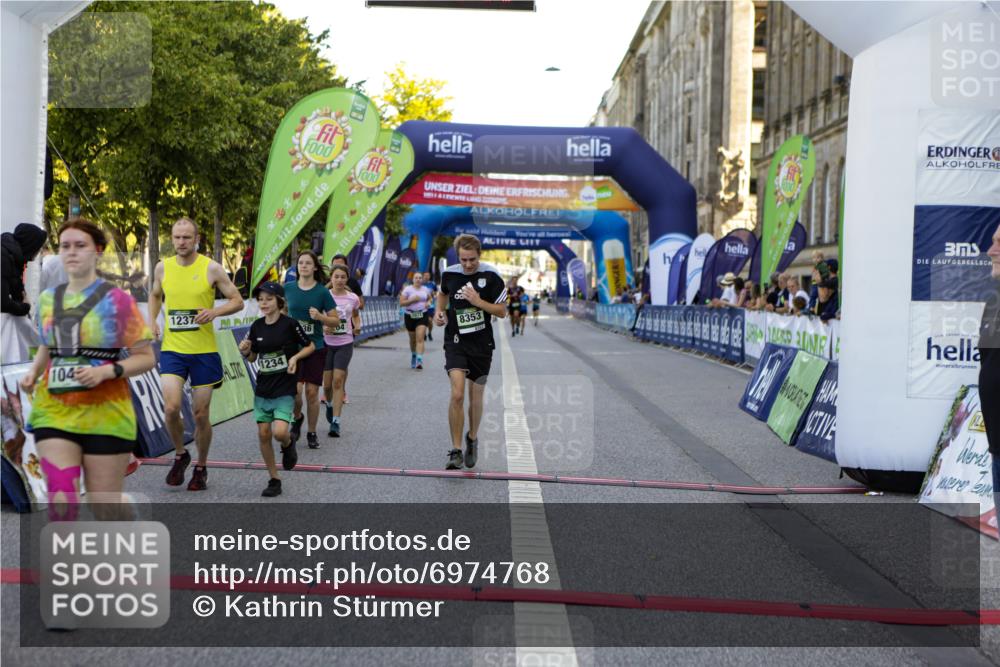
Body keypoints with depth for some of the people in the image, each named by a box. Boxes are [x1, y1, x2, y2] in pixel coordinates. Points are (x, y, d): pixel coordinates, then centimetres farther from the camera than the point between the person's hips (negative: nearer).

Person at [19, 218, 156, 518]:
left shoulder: (117, 300, -7)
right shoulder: (48, 298, 8)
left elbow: (147, 357, -5)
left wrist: (107, 371, -21)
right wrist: (33, 372, 4)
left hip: (105, 415, -3)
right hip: (53, 413, 3)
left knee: (105, 506, 6)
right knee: (60, 503, -7)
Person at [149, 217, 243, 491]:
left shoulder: (211, 268, -5)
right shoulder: (163, 267, 5)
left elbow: (238, 301, 0)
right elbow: (155, 295, 24)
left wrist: (215, 311, -19)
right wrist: (152, 321, 6)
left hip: (204, 351, -2)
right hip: (172, 349, 2)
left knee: (201, 415, 5)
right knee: (171, 408, -15)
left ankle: (201, 467, 25)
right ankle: (180, 455, 13)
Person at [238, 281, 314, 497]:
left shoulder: (290, 324, -10)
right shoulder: (257, 326, 4)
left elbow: (310, 346, 1)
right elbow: (253, 358, 15)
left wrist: (295, 358, -15)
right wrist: (245, 351, -6)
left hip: (285, 389, -5)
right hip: (263, 388, 5)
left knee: (280, 432, -20)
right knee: (263, 434, 3)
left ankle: (288, 443, 18)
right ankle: (274, 480, 17)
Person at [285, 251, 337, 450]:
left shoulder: (322, 292, -5)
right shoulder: (288, 288, 0)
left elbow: (335, 320, -2)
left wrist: (320, 316, -20)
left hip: (316, 347, -1)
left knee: (312, 392, 2)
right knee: (295, 389, -13)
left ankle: (312, 433, 19)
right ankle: (297, 418, 20)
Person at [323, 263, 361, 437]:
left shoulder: (353, 298, 2)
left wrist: (357, 327, -2)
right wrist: (323, 327, -20)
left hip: (345, 344, 0)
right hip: (327, 343, 0)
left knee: (338, 380, -9)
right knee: (327, 383, 2)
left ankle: (335, 422, -7)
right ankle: (330, 404, 38)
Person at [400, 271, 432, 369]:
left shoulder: (425, 289, 6)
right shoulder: (407, 289, -4)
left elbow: (430, 298, 24)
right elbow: (401, 303, -8)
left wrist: (428, 303, 2)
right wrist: (412, 300, -19)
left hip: (422, 316, 0)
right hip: (410, 316, 0)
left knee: (420, 338, -14)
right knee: (412, 339, 14)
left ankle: (419, 360, -22)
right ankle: (413, 355, 40)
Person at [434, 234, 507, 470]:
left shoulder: (491, 276, -8)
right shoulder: (449, 274, -2)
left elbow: (502, 311, -4)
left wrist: (478, 302, -18)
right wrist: (440, 311, 3)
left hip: (481, 344, 0)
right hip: (456, 342, 0)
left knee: (476, 397, 10)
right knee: (457, 394, -16)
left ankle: (472, 438, 37)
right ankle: (456, 450, -8)